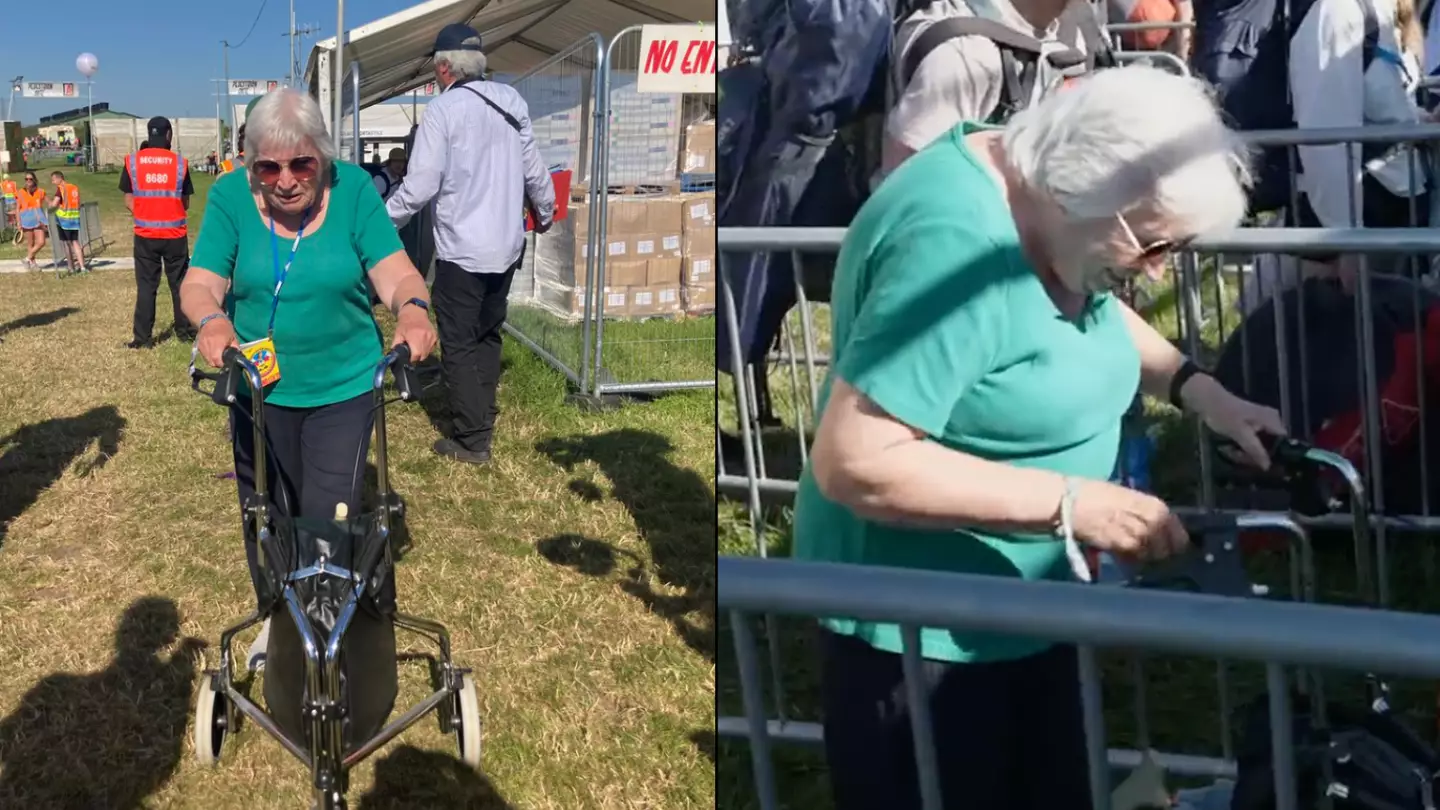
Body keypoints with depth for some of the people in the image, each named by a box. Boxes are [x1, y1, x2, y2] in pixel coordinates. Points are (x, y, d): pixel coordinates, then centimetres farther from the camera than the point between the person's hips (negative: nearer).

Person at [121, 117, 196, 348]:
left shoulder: (132, 162, -1)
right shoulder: (180, 162, -3)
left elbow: (128, 203, 1)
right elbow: (185, 203, 2)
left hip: (145, 235, 1)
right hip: (175, 235, 0)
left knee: (146, 286, 5)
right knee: (180, 284, 10)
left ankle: (143, 337, 4)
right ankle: (185, 331, 15)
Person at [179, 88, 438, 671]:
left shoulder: (352, 189, -11)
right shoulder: (230, 196, -9)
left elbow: (394, 271, -16)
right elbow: (200, 283, -15)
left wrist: (412, 308, -39)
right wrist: (211, 318, -38)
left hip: (342, 388, -1)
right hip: (259, 387, 2)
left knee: (329, 517, 1)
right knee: (266, 513, 15)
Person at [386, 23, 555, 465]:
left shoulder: (442, 109, -13)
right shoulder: (511, 102, 5)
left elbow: (421, 185, -16)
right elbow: (534, 170, 11)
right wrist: (545, 212, 29)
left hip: (461, 250, -6)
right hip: (506, 246, 6)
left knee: (459, 345, 3)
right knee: (487, 336, 19)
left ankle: (472, 440, 5)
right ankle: (481, 422, 27)